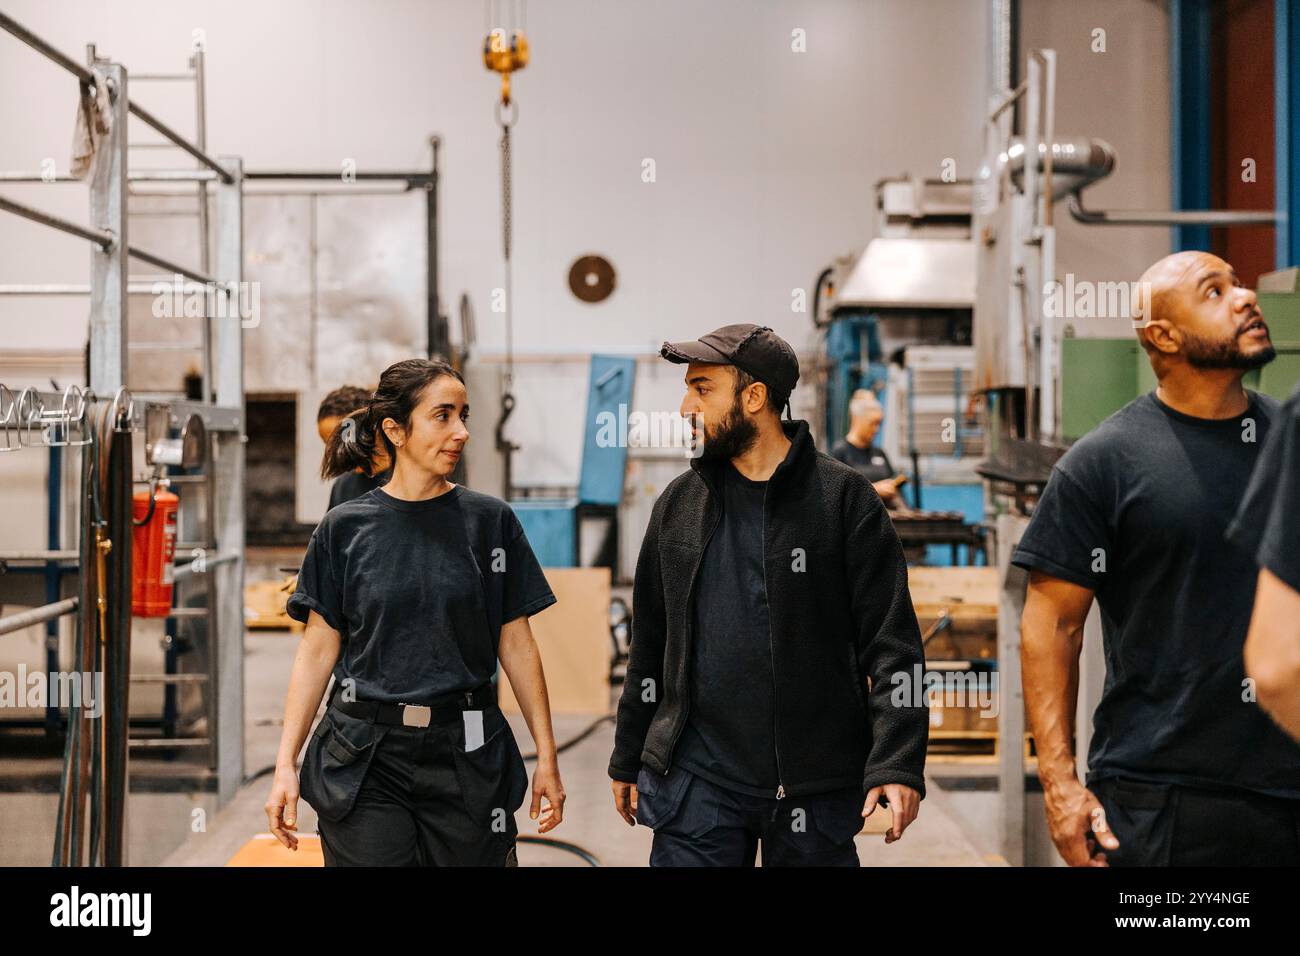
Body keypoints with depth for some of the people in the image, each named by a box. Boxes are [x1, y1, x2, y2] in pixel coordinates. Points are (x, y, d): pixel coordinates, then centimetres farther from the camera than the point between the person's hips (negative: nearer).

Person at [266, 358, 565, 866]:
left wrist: (547, 756, 2)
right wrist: (285, 765, -4)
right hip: (366, 760, 0)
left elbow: (516, 644, 4)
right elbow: (317, 652, 2)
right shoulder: (343, 529, 1)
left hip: (466, 754, 1)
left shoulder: (490, 521, 2)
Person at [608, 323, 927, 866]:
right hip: (696, 781, 3)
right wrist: (627, 761, 16)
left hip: (815, 785, -3)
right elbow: (649, 645, 15)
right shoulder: (678, 503, 9)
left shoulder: (843, 497, -4)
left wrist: (898, 765, -17)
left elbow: (892, 644, -8)